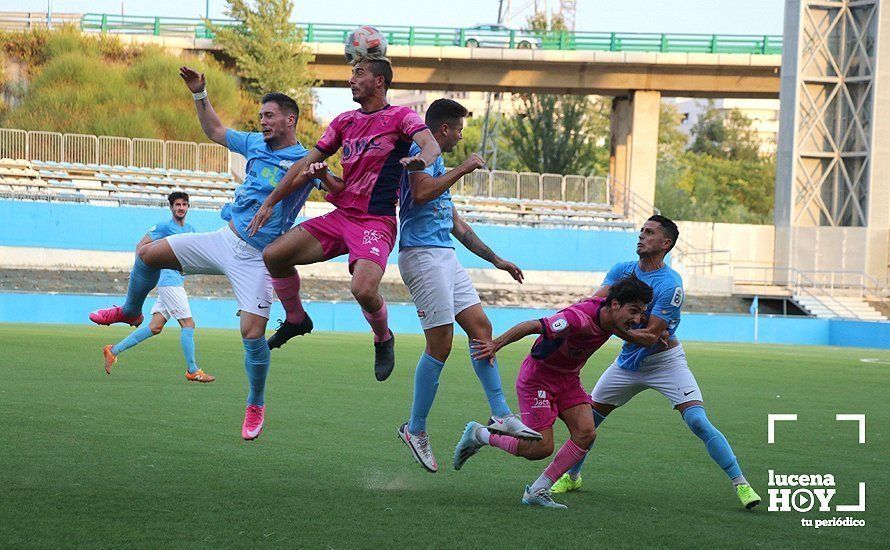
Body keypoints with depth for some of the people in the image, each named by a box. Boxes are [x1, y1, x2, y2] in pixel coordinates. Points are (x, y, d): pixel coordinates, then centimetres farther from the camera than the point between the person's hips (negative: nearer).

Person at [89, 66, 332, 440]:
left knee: (253, 332, -15)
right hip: (224, 239, 6)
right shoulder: (255, 144, 8)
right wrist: (199, 95, 12)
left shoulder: (304, 162, -12)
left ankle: (256, 406, 6)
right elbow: (215, 131, 23)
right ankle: (130, 311, 34)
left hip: (256, 258, -6)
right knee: (149, 254, 5)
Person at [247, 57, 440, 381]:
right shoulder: (345, 122, 16)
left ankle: (384, 339, 5)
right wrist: (269, 202, 14)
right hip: (340, 216, 6)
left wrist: (420, 160, -44)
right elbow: (306, 165, 18)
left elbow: (431, 145, -19)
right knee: (273, 255, -5)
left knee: (364, 290, -28)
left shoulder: (400, 117, -2)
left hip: (377, 222, -6)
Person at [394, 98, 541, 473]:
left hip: (445, 256, 10)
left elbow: (456, 224, 30)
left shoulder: (438, 163, 25)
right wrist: (463, 169, -15)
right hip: (422, 255, -10)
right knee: (440, 343, -9)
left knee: (481, 326, 3)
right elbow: (421, 193, -25)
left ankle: (501, 414, 2)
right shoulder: (420, 151, -5)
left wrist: (496, 260, 31)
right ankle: (416, 429, -2)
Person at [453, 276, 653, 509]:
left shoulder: (610, 315, -8)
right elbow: (532, 326, -35)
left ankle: (538, 490, -2)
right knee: (541, 448, -10)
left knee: (586, 433, -11)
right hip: (538, 377, -8)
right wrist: (496, 344, -38)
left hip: (568, 380, 8)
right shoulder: (579, 318, -35)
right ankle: (479, 435, 14)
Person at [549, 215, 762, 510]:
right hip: (629, 362, 6)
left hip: (665, 362, -6)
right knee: (588, 417, 6)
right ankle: (571, 476, 28)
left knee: (698, 422, -18)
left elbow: (651, 336, -26)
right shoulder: (622, 271, -3)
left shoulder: (670, 284, -23)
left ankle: (741, 485, -12)